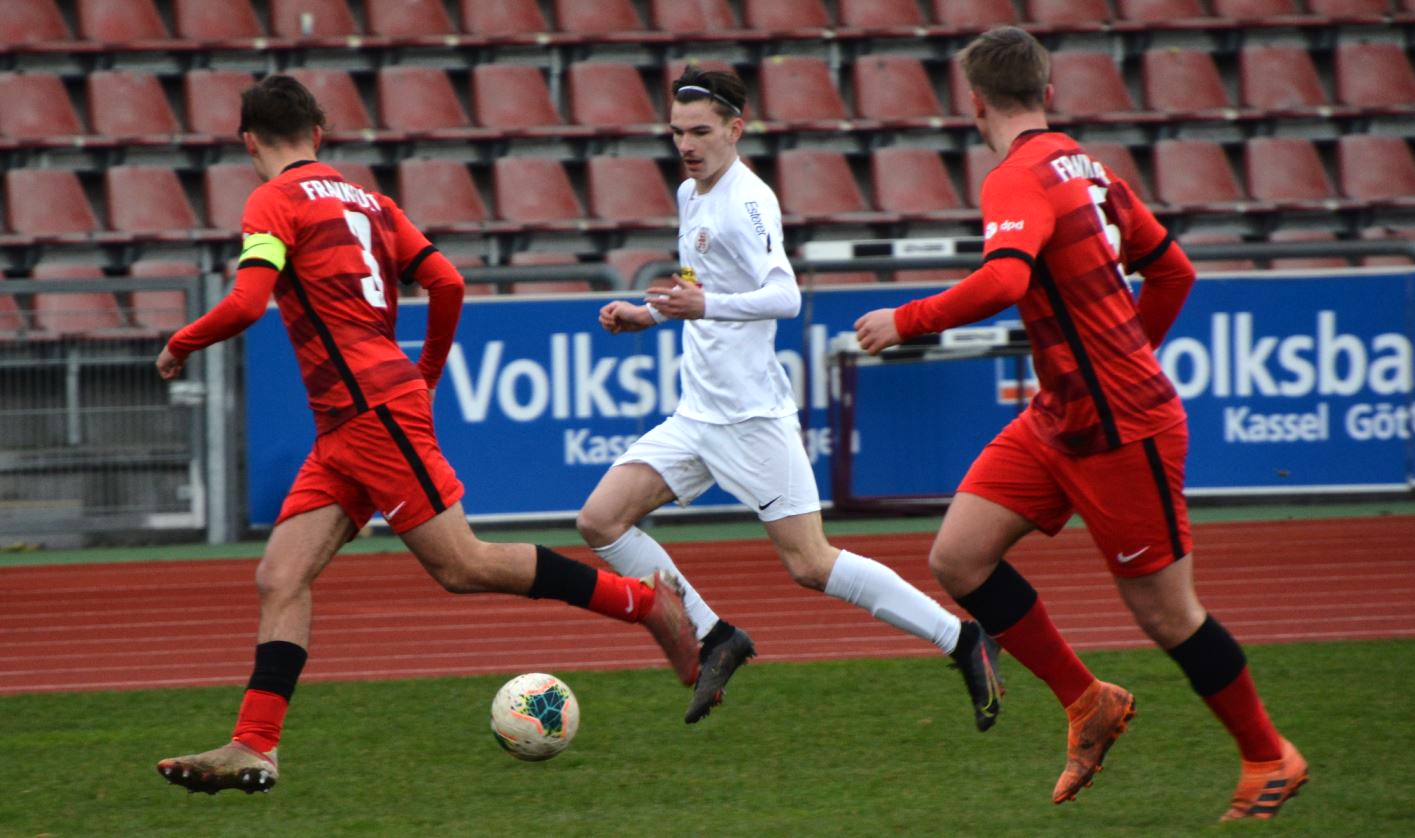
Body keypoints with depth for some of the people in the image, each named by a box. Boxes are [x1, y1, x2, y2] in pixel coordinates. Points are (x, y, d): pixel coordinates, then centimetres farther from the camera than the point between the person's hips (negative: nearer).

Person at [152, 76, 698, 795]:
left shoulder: (274, 203, -4)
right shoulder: (366, 200, 19)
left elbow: (246, 303, -18)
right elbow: (446, 283, 12)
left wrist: (180, 346, -1)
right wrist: (427, 374, 25)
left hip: (374, 410, -9)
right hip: (343, 430, 9)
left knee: (461, 565, -7)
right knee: (281, 577, 1)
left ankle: (645, 601, -2)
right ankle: (253, 748, -7)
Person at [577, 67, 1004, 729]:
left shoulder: (746, 202, -13)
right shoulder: (692, 195, 15)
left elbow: (784, 297, -26)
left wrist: (707, 307, -39)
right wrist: (652, 313, 22)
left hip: (751, 416, -9)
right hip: (698, 416, 9)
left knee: (810, 564, -10)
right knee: (601, 520, -3)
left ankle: (963, 641, 0)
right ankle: (715, 639, 4)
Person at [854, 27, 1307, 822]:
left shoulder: (1019, 180, -18)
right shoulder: (1087, 168, 8)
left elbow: (1003, 281, -36)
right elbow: (1173, 271, 16)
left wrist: (906, 321, -24)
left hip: (1121, 429, -9)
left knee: (1166, 612, 2)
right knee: (959, 557, 2)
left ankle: (1270, 758, 18)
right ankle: (1089, 703, 12)